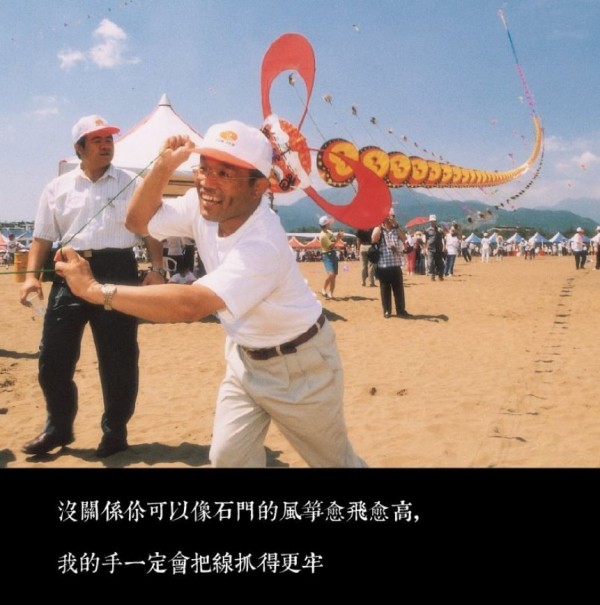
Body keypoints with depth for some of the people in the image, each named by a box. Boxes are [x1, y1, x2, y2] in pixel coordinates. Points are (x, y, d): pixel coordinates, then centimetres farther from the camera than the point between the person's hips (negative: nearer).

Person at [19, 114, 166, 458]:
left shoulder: (132, 184, 8)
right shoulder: (57, 188, 11)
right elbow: (43, 237, 12)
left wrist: (156, 270, -7)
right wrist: (32, 274, -2)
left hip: (118, 271, -2)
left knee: (118, 358, 3)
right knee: (54, 356, 4)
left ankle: (115, 431, 19)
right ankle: (59, 428, 24)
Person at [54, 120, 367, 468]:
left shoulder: (263, 244, -37)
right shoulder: (202, 206, -11)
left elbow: (190, 306, -46)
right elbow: (138, 220, -1)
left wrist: (95, 290, -44)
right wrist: (164, 166, -18)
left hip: (297, 362, -6)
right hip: (244, 356, 7)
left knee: (335, 460, 12)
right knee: (228, 457, 3)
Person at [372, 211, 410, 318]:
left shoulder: (396, 230, 11)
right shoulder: (378, 229, 2)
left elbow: (404, 238, -7)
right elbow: (374, 239, -19)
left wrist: (396, 225, -10)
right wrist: (379, 224, -14)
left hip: (396, 265, 3)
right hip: (383, 266, -3)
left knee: (399, 289, 6)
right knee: (385, 289, 4)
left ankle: (401, 310, 14)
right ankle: (386, 311, 13)